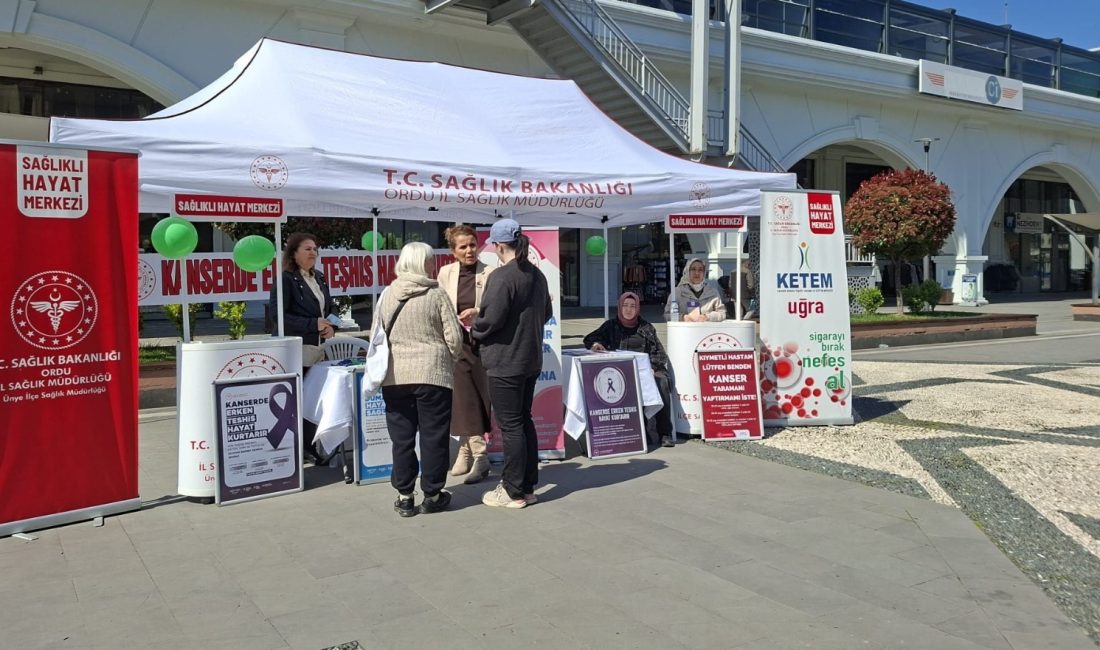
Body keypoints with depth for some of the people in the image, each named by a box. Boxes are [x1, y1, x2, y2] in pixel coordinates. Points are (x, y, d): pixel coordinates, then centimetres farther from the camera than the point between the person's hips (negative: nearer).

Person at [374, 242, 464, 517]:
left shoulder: (387, 294, 3)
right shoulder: (436, 294, -6)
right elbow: (454, 337, -6)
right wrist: (450, 357, 13)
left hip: (395, 376, 3)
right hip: (432, 373, -3)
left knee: (402, 437, 10)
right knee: (434, 436, 8)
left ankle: (404, 496, 16)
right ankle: (432, 495, 15)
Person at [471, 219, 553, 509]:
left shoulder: (502, 276, -18)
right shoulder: (537, 275, 9)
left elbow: (491, 319, -20)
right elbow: (546, 313, 18)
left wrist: (473, 331, -1)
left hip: (505, 361, -8)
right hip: (531, 359, 8)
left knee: (511, 425, -1)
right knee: (524, 420, 16)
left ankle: (514, 492, 7)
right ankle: (528, 486, 23)